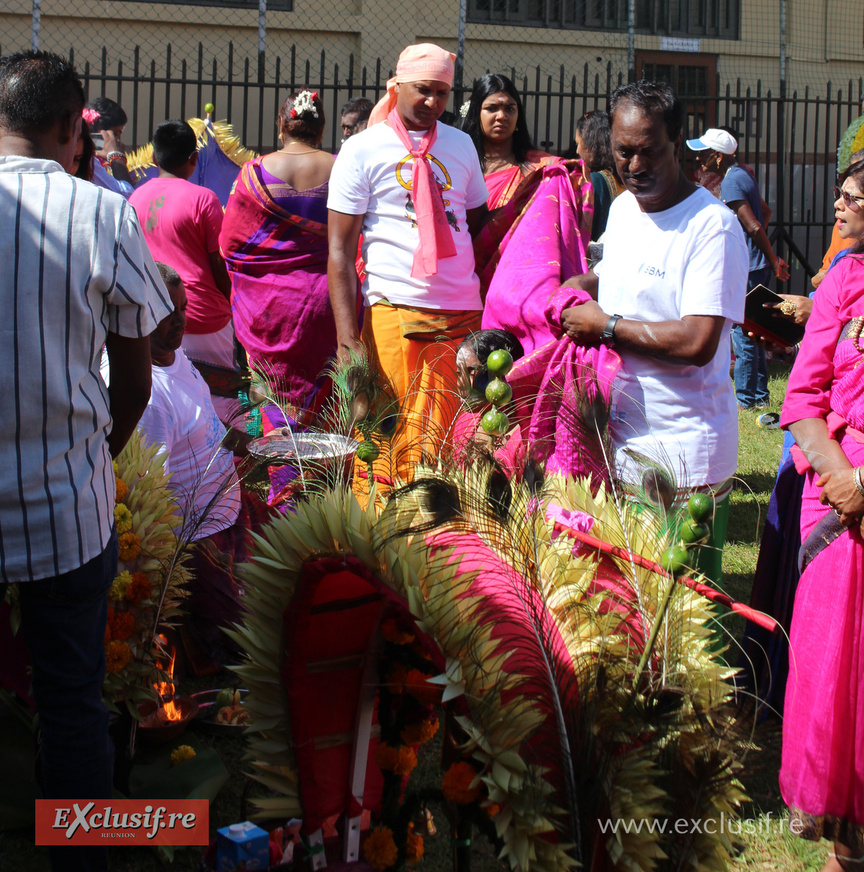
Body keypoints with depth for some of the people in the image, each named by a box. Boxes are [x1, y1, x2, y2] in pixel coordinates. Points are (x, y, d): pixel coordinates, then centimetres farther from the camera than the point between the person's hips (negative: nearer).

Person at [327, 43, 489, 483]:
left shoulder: (460, 145, 15)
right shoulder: (362, 150, 1)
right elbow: (340, 251, -3)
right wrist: (348, 340, -13)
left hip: (463, 315, 4)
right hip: (393, 311, -4)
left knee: (448, 439, 2)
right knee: (390, 439, -6)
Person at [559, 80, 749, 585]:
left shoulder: (713, 226, -17)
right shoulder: (622, 207, 11)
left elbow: (697, 343, -25)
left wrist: (606, 325, -14)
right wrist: (582, 284, 8)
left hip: (685, 454, -8)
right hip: (619, 437, 8)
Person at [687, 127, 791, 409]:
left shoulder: (730, 182, -16)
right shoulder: (742, 175, 14)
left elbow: (754, 227, -19)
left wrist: (773, 261, -11)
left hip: (746, 269, -10)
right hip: (755, 267, 10)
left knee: (743, 335, -3)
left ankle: (745, 397, 3)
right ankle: (759, 394, 21)